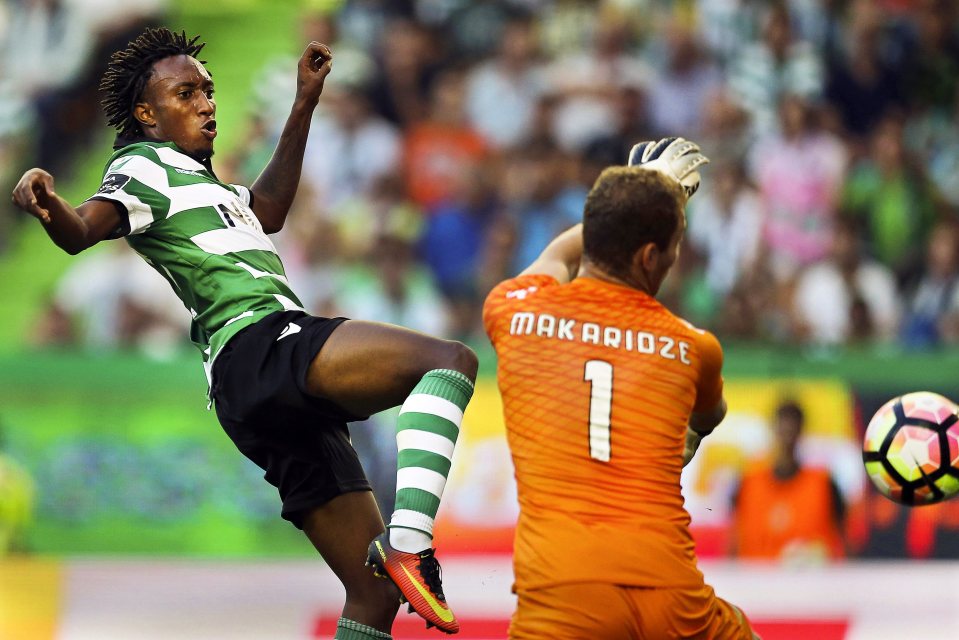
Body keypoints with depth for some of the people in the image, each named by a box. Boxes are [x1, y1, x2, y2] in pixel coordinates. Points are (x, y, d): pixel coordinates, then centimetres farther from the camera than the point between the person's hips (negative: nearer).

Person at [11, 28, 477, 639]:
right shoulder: (144, 166, 2)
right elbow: (82, 230, -16)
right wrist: (49, 207, -40)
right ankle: (408, 542, -43)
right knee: (451, 360, -26)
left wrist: (305, 104, 46)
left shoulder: (194, 178, 30)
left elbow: (266, 210, 48)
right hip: (259, 343, -9)